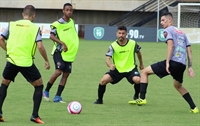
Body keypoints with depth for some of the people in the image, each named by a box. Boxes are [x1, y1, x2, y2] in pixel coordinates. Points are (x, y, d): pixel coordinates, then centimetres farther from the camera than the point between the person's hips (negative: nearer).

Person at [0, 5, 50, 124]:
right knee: (39, 85, 13)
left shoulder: (12, 25, 7)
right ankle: (35, 115, 6)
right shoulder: (35, 28, -1)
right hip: (27, 62, -3)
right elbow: (40, 46, -10)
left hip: (12, 60, 3)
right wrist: (46, 61, 1)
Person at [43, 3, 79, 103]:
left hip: (70, 53, 7)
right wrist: (62, 43, -29)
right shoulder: (57, 24, -12)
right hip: (59, 52, -7)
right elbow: (52, 36, -20)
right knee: (59, 71, -20)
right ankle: (46, 92, -2)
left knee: (66, 74, 0)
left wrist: (73, 47, 18)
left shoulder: (72, 22, 9)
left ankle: (57, 97, 5)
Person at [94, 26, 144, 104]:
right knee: (104, 80, -21)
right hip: (117, 70, 0)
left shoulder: (133, 44, -9)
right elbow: (108, 58, -22)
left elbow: (138, 52, 13)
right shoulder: (113, 46, -13)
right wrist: (110, 65, -46)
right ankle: (99, 100, 2)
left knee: (137, 80, -31)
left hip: (131, 69, 0)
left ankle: (136, 97, 2)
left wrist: (141, 64, 24)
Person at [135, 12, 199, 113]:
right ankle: (194, 108, 24)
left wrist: (167, 63, -19)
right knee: (178, 86, 32)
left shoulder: (168, 30, 2)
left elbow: (171, 45, -15)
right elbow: (189, 50, 21)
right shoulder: (182, 32, 25)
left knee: (145, 72, 4)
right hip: (182, 65, 7)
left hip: (173, 62, -7)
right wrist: (190, 67, 21)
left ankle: (142, 98, -7)